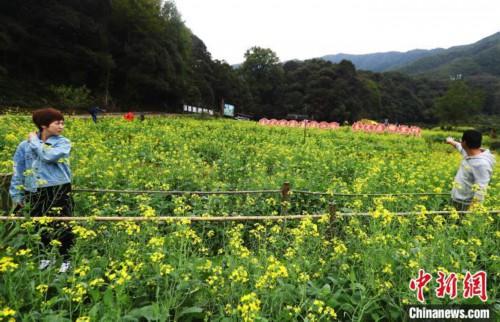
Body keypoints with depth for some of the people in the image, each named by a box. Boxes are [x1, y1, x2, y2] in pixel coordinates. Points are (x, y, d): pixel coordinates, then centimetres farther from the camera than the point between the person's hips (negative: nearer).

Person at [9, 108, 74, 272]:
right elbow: (18, 172, 7)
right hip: (35, 195, 3)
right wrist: (17, 196, 6)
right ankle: (45, 257, 36)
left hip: (59, 192, -2)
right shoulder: (25, 145, 3)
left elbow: (49, 156, -23)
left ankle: (66, 259, 18)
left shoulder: (63, 143, -3)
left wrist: (35, 142, -8)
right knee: (40, 228, 14)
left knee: (62, 227, 0)